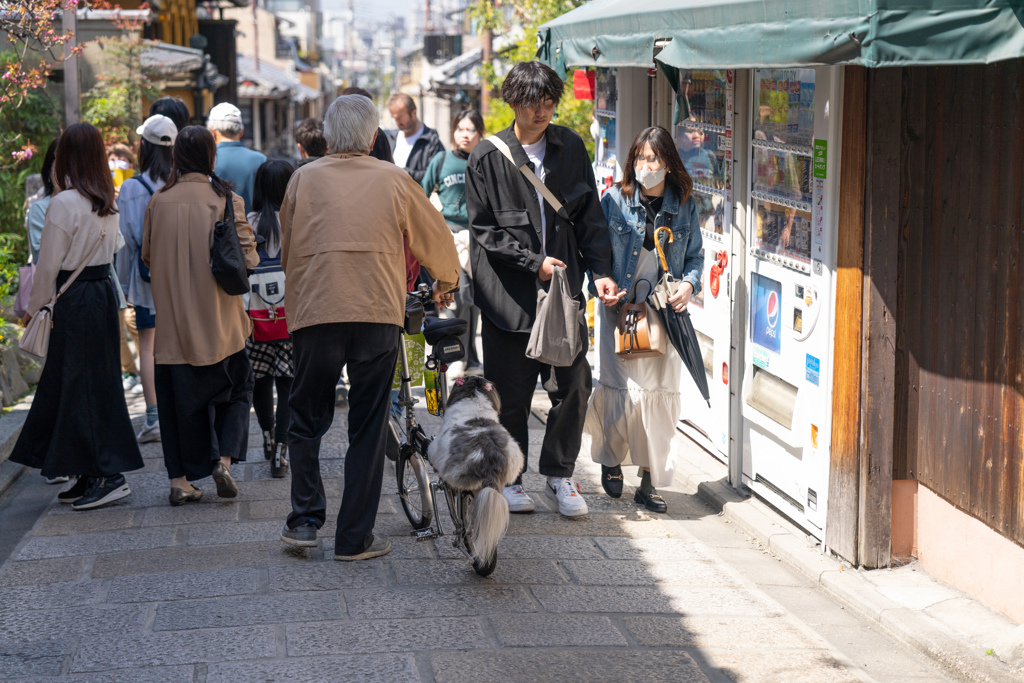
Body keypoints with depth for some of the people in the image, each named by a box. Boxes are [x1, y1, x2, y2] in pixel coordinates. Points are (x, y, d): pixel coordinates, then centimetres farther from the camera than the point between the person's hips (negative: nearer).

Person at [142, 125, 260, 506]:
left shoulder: (159, 202, -3)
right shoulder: (226, 200, -8)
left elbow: (147, 257, 7)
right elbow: (247, 258, -7)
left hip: (173, 318, 2)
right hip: (218, 318, -1)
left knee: (178, 396, 9)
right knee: (235, 389, 15)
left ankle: (180, 480, 9)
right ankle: (224, 459, -2)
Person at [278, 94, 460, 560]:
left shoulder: (303, 179, 8)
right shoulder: (393, 181, 6)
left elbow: (287, 250, 18)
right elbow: (437, 239, 17)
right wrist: (445, 284, 36)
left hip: (314, 312, 1)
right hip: (377, 313, -1)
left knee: (307, 421, 16)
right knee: (367, 428, 6)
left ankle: (305, 519, 13)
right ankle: (355, 538, 8)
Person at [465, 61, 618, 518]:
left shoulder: (570, 147, 7)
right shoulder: (487, 157, -3)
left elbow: (590, 217, 10)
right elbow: (484, 230, -4)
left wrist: (600, 270, -2)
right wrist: (533, 262, -11)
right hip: (509, 291, -3)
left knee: (573, 385, -2)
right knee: (511, 392, 3)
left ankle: (559, 476, 15)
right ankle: (509, 479, 20)